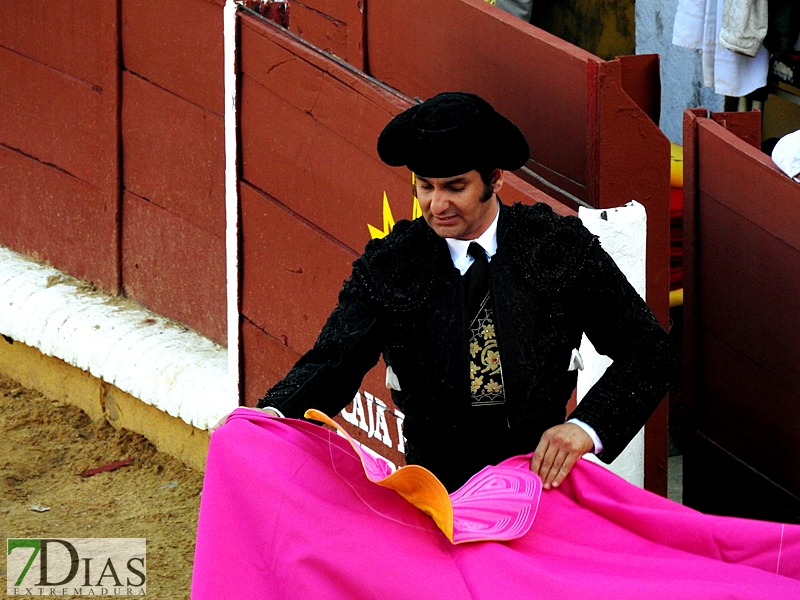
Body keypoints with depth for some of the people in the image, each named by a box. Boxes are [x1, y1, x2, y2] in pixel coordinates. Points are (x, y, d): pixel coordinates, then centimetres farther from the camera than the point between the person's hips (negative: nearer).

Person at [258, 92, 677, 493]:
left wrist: (586, 428, -17)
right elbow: (336, 361, -7)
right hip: (438, 493, 1)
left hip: (546, 473, 0)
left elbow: (650, 352, 0)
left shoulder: (559, 247, 1)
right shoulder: (388, 266, 3)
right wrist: (275, 415, -29)